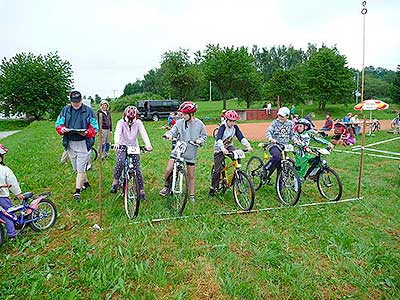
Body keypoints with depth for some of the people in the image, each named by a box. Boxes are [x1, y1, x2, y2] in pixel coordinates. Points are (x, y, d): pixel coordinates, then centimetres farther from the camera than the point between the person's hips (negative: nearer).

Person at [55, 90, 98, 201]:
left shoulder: (88, 111, -2)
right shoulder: (65, 110, 9)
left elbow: (94, 128, -4)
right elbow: (58, 125, 9)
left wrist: (87, 132, -24)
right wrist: (62, 129, -15)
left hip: (83, 143, -4)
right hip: (70, 143, 5)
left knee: (80, 168, -6)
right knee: (76, 168, 15)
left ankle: (77, 191, 0)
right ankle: (85, 183, 35)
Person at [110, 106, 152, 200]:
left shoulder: (138, 123, -9)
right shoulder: (121, 122, -12)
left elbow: (144, 134, -23)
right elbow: (117, 132, -30)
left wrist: (148, 144, -42)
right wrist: (116, 142, -52)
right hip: (122, 146, -1)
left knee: (137, 169, -4)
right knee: (120, 162, -31)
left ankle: (141, 190, 10)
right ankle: (115, 183, -12)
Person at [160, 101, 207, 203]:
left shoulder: (199, 124, -3)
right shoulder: (179, 122, -4)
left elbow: (204, 136, 8)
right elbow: (173, 131, -7)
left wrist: (200, 140, -13)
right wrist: (168, 134, -29)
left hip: (191, 153, 0)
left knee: (191, 176, 9)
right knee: (168, 170, -11)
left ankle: (192, 196, 25)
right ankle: (166, 186, 19)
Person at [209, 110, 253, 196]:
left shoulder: (235, 127, -4)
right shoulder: (223, 127, -19)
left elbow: (241, 137, -12)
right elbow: (218, 139, -34)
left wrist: (248, 145, -30)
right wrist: (222, 148, -53)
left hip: (229, 146, 4)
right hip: (219, 149, -4)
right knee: (217, 170, -5)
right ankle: (213, 188, 11)